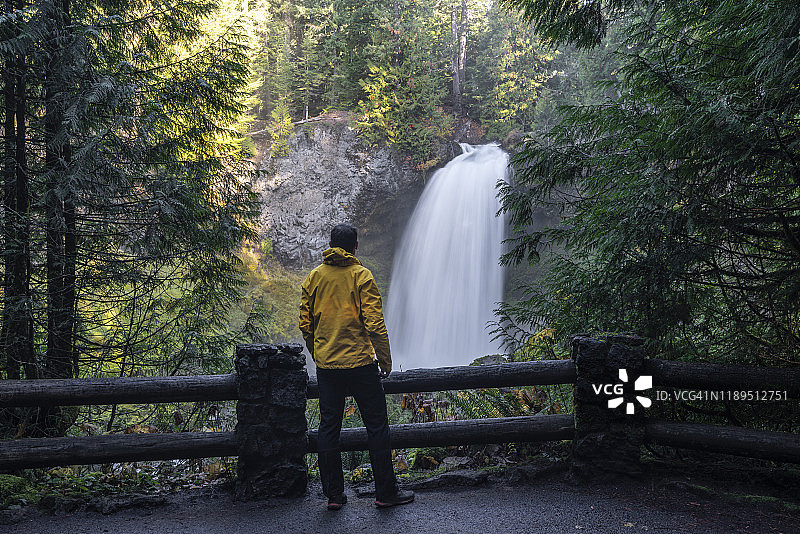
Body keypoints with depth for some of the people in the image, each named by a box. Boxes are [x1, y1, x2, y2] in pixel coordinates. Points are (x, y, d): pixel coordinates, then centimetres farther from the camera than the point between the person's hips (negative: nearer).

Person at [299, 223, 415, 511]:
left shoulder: (313, 277, 5)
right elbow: (374, 323, -13)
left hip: (326, 366, 4)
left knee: (328, 428, 11)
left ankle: (334, 494, 17)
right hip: (360, 363, -4)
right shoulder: (361, 275, -8)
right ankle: (386, 492, 13)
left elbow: (305, 324, 8)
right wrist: (385, 360, -3)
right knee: (377, 426, 6)